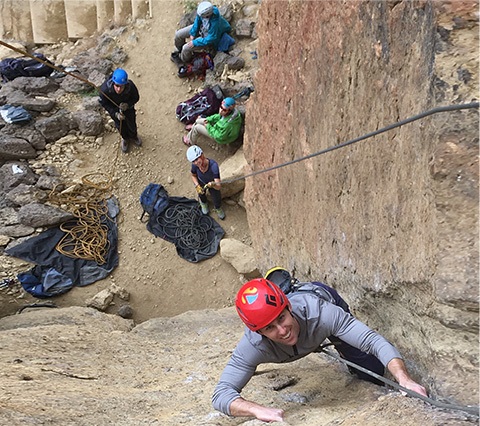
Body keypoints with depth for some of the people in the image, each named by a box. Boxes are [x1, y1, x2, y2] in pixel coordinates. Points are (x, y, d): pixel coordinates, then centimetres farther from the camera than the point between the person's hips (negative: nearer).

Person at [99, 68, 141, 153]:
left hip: (128, 107, 0)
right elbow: (103, 103, -21)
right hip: (114, 108, 0)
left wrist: (127, 104, -37)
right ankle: (125, 139, 56)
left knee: (131, 123, 24)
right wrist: (115, 113, -31)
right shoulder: (105, 89, -42)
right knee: (120, 125, 22)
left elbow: (136, 98, -18)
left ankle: (133, 136, 60)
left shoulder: (131, 86, -41)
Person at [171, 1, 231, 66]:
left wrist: (195, 43, -24)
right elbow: (197, 21, -5)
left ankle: (183, 61, 22)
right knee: (178, 34, 3)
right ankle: (179, 50, 36)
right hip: (201, 27, 6)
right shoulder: (203, 10, -27)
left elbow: (211, 39, -30)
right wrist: (192, 34, -9)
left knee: (186, 48, -14)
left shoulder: (215, 23, -44)